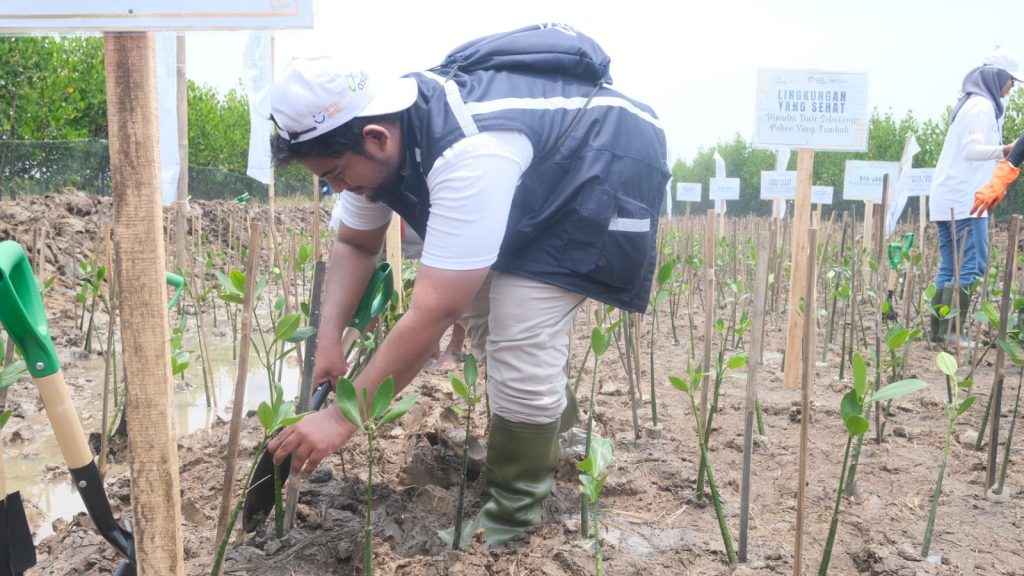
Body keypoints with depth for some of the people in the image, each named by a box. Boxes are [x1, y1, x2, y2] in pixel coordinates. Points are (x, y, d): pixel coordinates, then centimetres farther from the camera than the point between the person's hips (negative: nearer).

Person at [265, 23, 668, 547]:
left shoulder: (470, 155, -41)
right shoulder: (379, 130, -12)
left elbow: (433, 313, -39)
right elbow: (354, 244, 1)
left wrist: (343, 419, -32)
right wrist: (329, 341, -13)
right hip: (539, 185, 9)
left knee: (518, 345, -17)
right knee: (483, 312, 7)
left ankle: (511, 519, 4)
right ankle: (559, 435, 31)